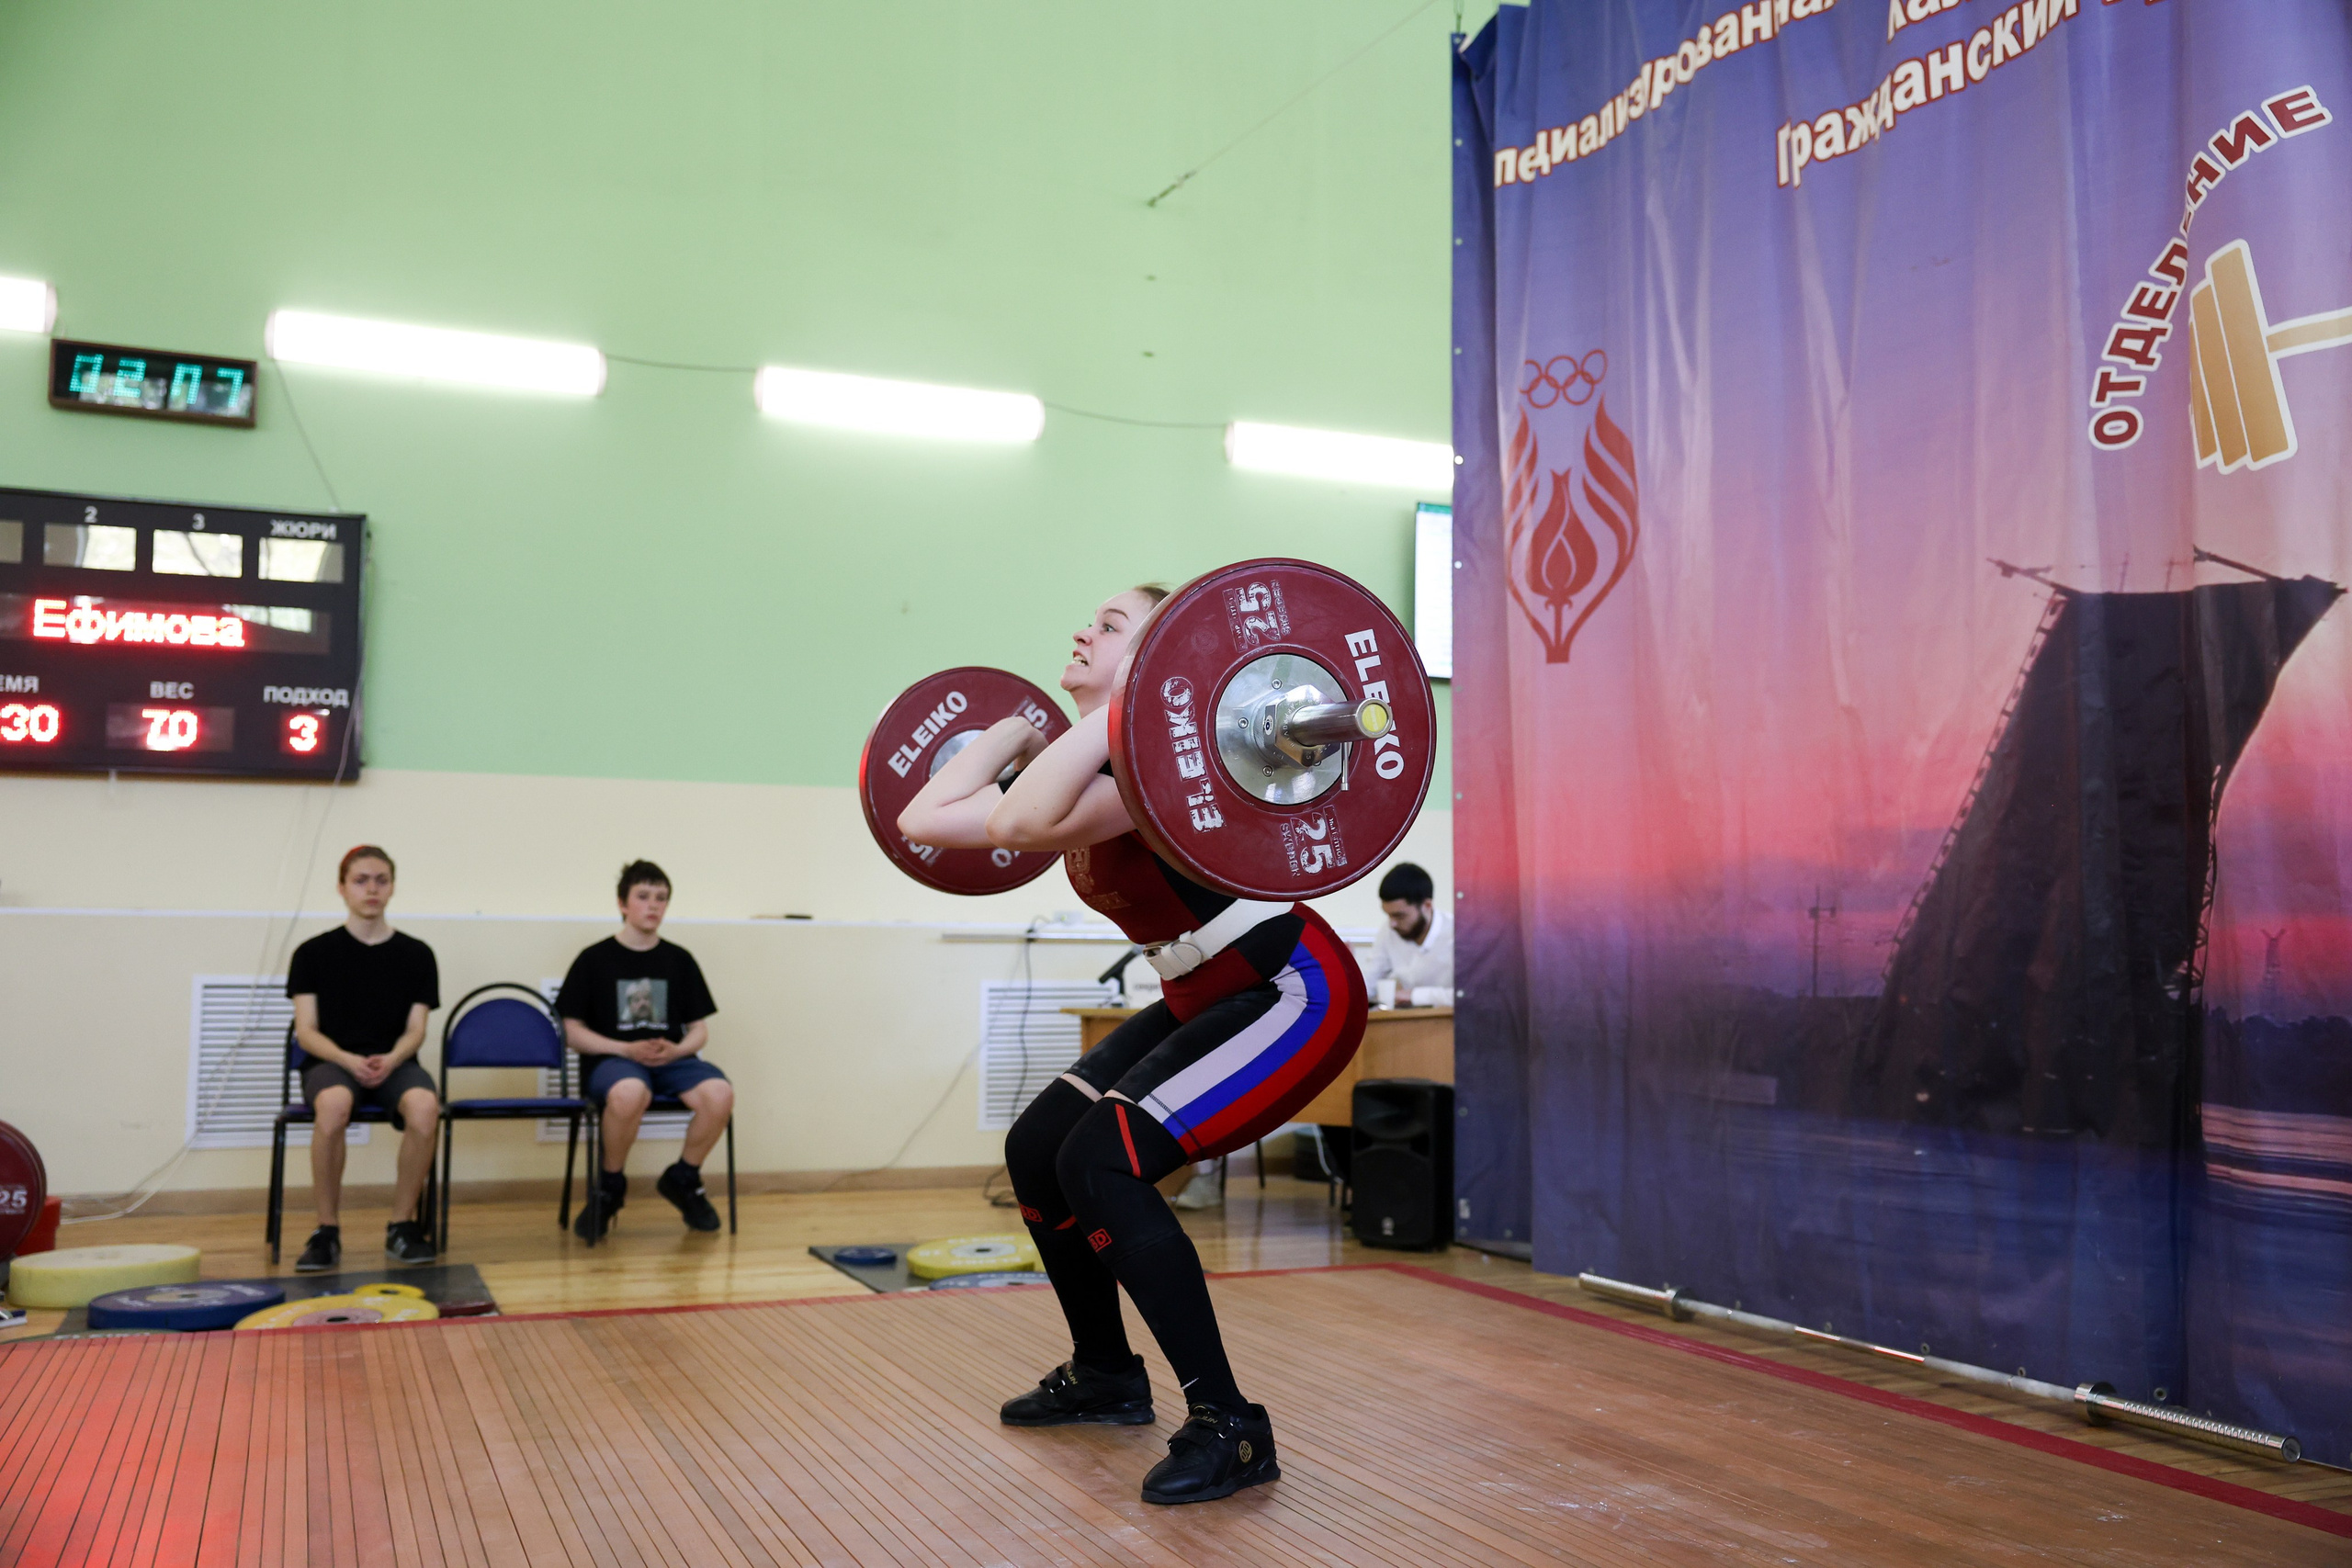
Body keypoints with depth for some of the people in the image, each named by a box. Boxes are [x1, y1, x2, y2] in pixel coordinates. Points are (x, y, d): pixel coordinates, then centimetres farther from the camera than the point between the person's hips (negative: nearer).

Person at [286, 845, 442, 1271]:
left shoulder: (416, 955, 9)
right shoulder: (314, 953, 6)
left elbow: (415, 1030, 5)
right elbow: (306, 1031, 1)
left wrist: (390, 1060, -17)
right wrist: (349, 1060, -18)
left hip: (393, 1063, 1)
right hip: (330, 1061, -1)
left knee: (424, 1105, -35)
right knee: (334, 1104, -39)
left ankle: (402, 1227, -17)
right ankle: (327, 1232, -22)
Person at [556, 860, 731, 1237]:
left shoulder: (679, 960, 14)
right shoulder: (594, 960, 5)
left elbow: (699, 1029, 14)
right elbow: (574, 1032, 2)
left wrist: (677, 1050, -9)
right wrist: (627, 1050, -13)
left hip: (672, 1060, 3)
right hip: (611, 1059, -3)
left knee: (720, 1094, -30)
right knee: (629, 1093, -41)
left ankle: (682, 1179, -1)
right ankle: (610, 1187, -11)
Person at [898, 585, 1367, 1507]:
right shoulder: (1079, 766, 3)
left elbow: (1022, 822, -43)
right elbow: (926, 819, 5)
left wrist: (1124, 706, -37)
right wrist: (1018, 729, 10)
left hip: (1294, 994, -9)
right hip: (1206, 997, 9)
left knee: (1101, 1162, -22)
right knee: (1034, 1150, 8)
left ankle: (1228, 1429, -11)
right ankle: (1105, 1376, 27)